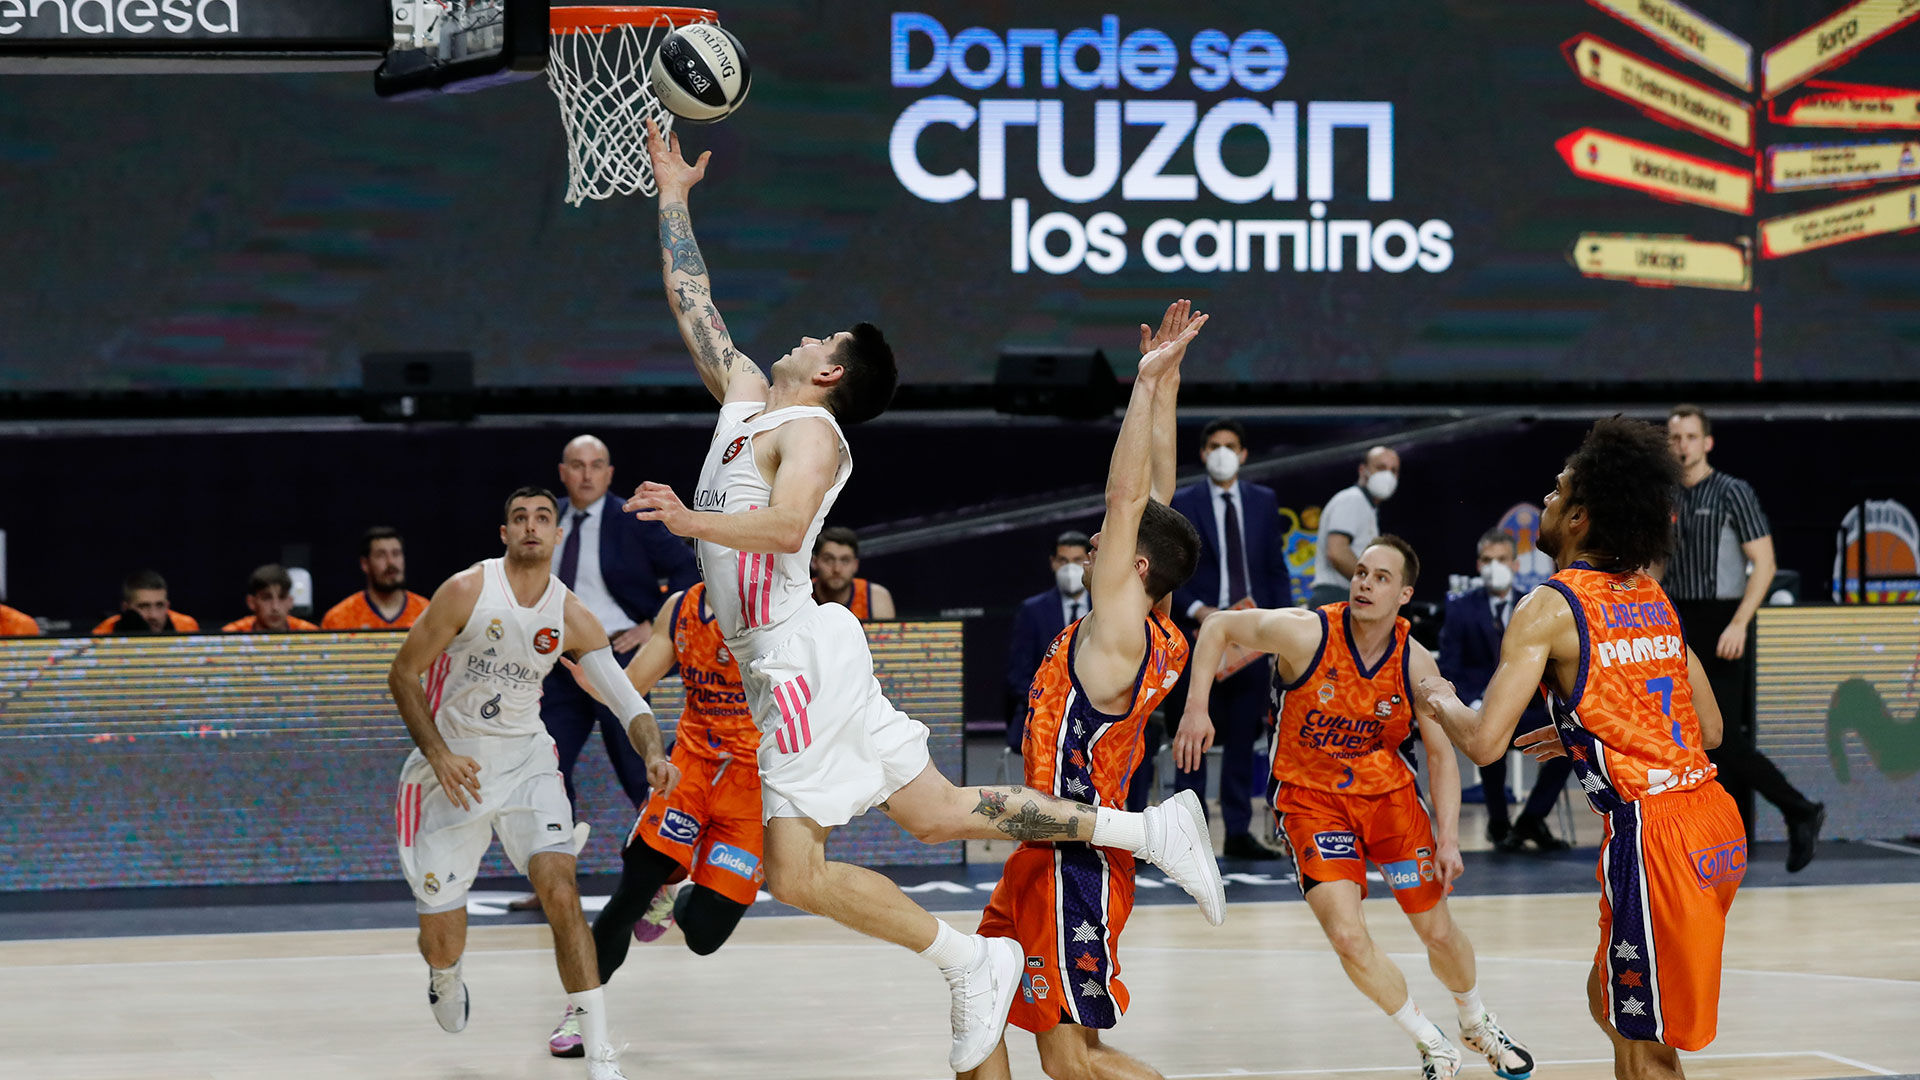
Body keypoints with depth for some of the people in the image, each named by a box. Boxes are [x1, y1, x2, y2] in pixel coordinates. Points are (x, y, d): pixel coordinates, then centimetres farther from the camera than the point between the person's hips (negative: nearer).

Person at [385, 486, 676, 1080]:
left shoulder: (572, 617, -7)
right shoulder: (466, 591, -16)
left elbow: (623, 695, -10)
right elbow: (403, 674, -8)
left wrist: (653, 752, -31)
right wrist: (439, 755, -17)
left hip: (526, 763, 2)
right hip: (454, 767, -1)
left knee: (561, 893, -20)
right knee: (441, 938, 2)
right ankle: (445, 976, 44)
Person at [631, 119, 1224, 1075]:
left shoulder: (809, 431, -9)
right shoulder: (747, 396, 18)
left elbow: (785, 526, -29)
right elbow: (692, 303, 26)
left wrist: (696, 523, -36)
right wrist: (672, 196, 29)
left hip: (799, 658, -9)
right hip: (788, 663, 9)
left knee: (795, 870, -11)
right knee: (938, 814, 9)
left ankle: (969, 960, -6)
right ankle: (1144, 829, 9)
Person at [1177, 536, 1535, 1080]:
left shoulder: (1417, 664, -13)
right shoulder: (1306, 634, -22)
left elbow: (1441, 754, -4)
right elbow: (1218, 627, -9)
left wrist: (1448, 838, -13)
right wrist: (1196, 708, -18)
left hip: (1389, 792, 2)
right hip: (1310, 797, -2)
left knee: (1438, 931, 9)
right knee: (1348, 937, -16)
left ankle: (1477, 1024, 41)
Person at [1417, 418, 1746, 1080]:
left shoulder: (1550, 608, -8)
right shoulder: (1654, 599, 14)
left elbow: (1484, 742, -14)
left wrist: (1438, 701, 9)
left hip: (1652, 833, -8)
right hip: (1716, 822, 8)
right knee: (1611, 1005, 25)